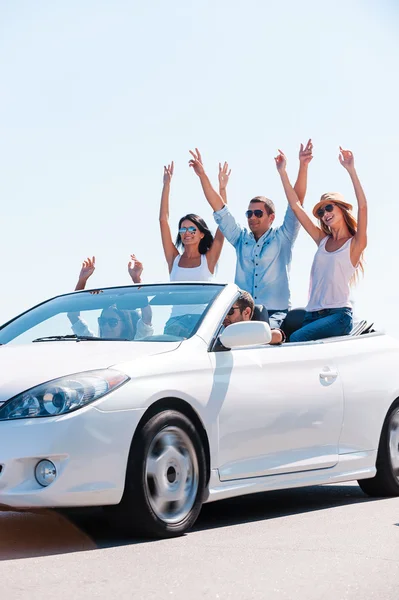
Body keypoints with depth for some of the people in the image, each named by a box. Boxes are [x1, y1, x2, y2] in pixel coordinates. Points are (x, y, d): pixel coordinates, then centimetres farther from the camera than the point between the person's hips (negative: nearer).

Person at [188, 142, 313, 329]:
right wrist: (202, 175, 10)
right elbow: (219, 209, 15)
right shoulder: (241, 239, 17)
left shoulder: (282, 239, 7)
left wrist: (303, 167, -12)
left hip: (275, 313, -3)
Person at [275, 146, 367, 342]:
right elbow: (296, 206, 18)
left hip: (338, 315, -5)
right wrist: (282, 172, 15)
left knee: (297, 339, -29)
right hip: (312, 314, 5)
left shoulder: (355, 244, 5)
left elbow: (362, 206, -11)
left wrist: (351, 170, -17)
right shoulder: (323, 240, 19)